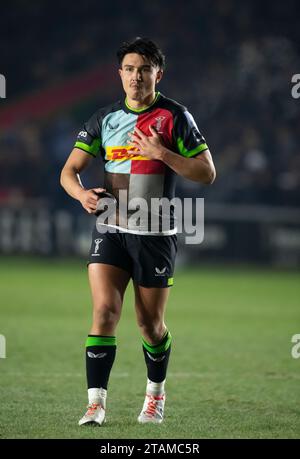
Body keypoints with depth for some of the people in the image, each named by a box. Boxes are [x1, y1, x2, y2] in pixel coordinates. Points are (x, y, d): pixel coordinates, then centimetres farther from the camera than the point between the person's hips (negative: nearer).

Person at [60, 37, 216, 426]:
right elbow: (70, 170, 8)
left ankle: (156, 394, 31)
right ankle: (96, 401, -13)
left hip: (155, 235, -2)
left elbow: (207, 173, -6)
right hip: (110, 230, 2)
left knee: (150, 322, 7)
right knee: (105, 309, -14)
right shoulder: (104, 118, 6)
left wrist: (161, 152, -18)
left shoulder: (175, 117, -3)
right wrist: (82, 193, -15)